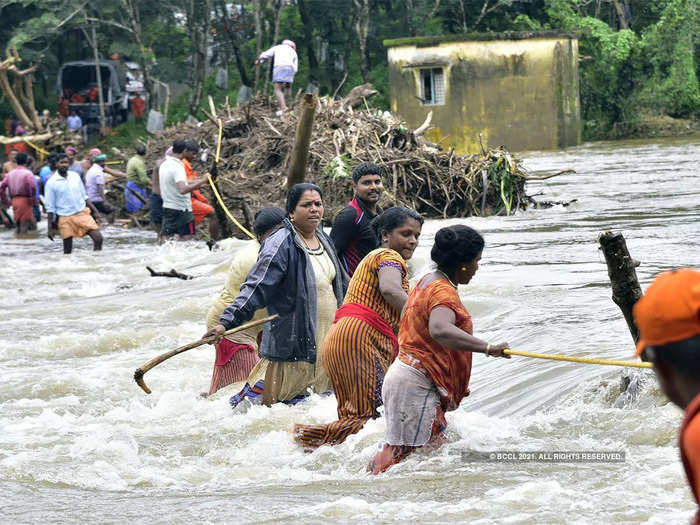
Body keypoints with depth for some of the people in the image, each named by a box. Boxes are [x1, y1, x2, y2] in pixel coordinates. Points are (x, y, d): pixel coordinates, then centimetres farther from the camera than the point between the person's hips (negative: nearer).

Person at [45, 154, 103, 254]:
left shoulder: (75, 176, 7)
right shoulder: (51, 183, -6)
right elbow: (50, 207, -3)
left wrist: (95, 211, 11)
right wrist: (51, 228, -5)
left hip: (82, 213, 3)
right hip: (65, 218, -3)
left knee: (98, 238, -10)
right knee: (67, 250, 1)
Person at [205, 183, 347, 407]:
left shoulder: (323, 239, 9)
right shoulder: (281, 245, -16)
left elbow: (338, 284, 25)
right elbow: (256, 288, -22)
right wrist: (227, 322, -31)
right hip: (291, 343, -8)